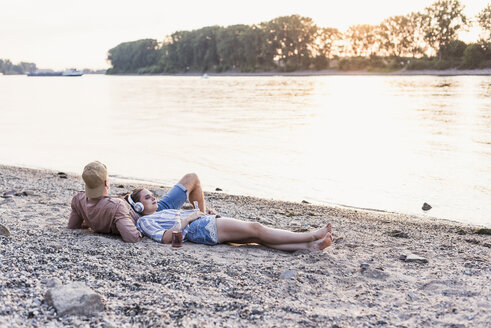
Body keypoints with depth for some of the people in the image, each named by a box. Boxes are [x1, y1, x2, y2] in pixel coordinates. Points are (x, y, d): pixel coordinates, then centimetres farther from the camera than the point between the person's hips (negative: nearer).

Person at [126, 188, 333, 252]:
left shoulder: (164, 212, 31)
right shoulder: (144, 221, 3)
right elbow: (166, 237, -13)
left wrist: (204, 213, 17)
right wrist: (187, 219, -9)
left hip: (207, 222, 9)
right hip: (202, 229, -9)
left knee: (258, 236, -9)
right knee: (256, 229, -15)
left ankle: (309, 246, -20)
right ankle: (312, 236, -15)